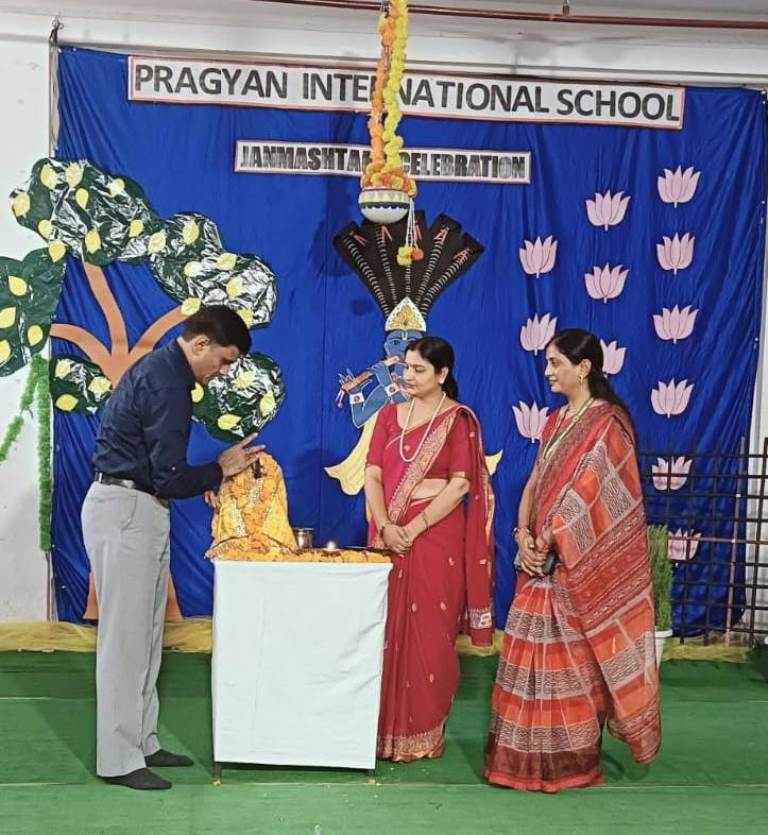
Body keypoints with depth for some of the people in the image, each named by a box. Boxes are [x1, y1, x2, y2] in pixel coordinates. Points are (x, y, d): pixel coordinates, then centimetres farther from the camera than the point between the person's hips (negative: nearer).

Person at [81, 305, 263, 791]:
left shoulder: (160, 368, 13)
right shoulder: (168, 383, -19)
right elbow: (169, 479, -20)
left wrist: (209, 477, 9)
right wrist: (220, 469, -5)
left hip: (134, 509, 10)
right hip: (127, 512, -10)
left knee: (144, 634, 15)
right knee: (126, 636, -2)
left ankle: (141, 742, 24)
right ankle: (119, 760, 9)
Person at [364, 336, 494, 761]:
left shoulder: (459, 419, -3)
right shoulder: (389, 415, 10)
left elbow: (460, 485, -11)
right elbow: (373, 476, 4)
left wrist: (414, 528, -16)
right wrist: (385, 526, -11)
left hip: (436, 536, -4)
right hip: (390, 534, 4)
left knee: (428, 634, 1)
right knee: (387, 629, 6)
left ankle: (423, 733, 14)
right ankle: (385, 726, 19)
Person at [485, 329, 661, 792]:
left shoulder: (607, 423, -12)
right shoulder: (556, 420, 13)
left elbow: (584, 493, -18)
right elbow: (536, 482, 9)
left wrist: (544, 543, -14)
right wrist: (524, 536, -5)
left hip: (578, 563, -8)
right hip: (544, 558, 8)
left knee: (571, 657, 2)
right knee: (538, 653, 12)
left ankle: (571, 760, 17)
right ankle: (532, 755, 24)